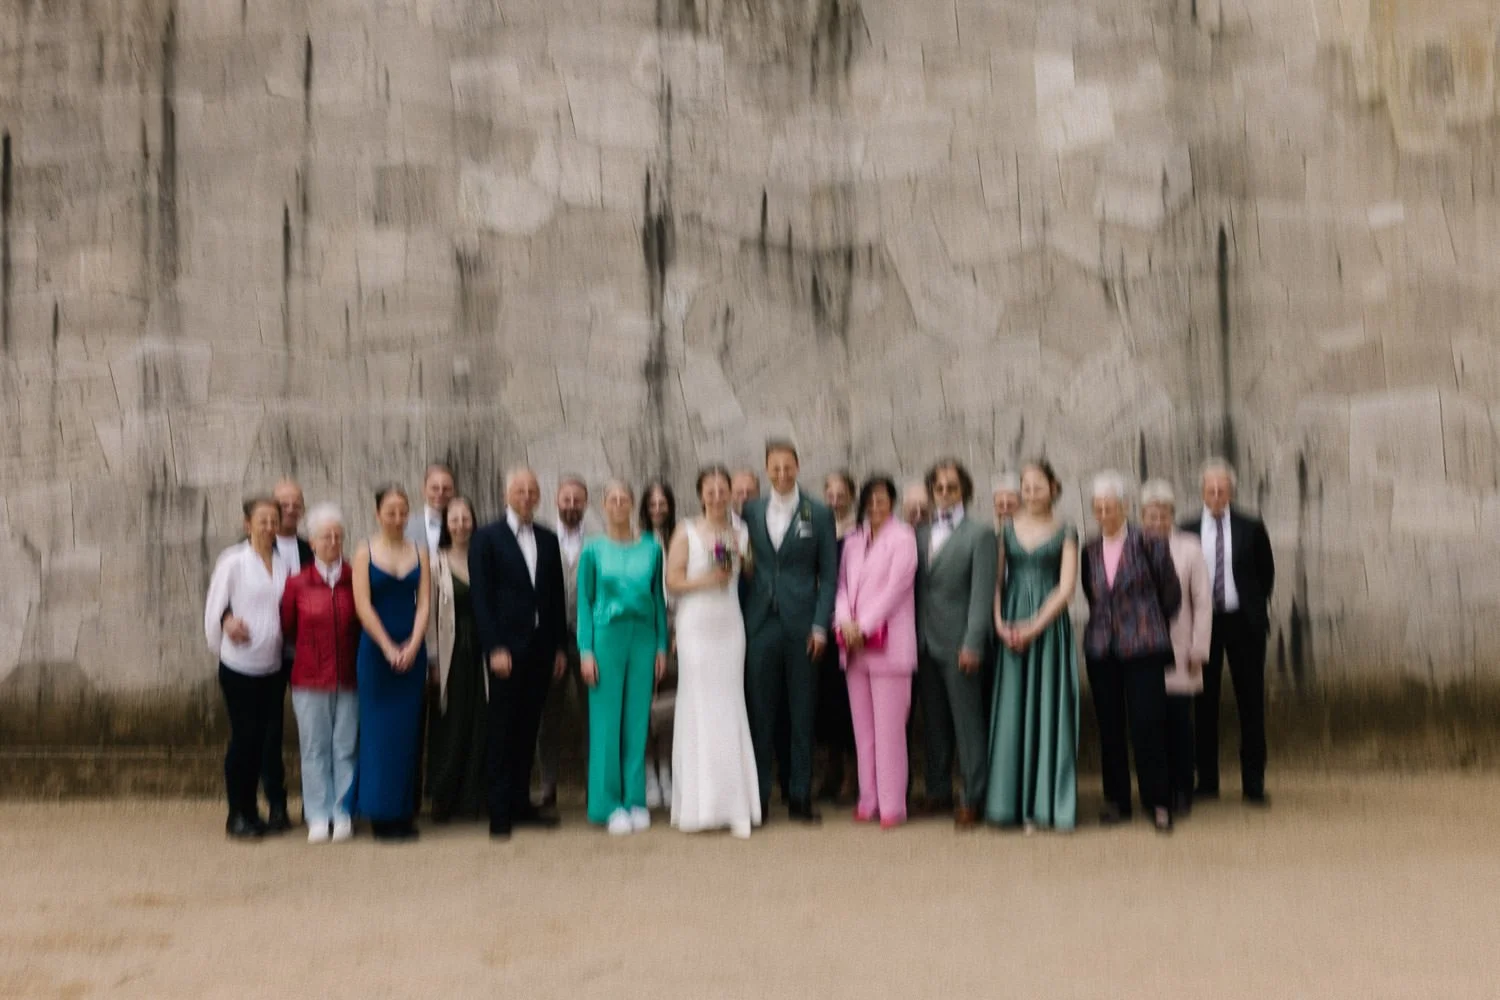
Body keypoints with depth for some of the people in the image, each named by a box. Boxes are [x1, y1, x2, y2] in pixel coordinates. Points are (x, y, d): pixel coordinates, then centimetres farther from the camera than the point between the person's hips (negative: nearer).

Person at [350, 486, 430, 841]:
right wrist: (389, 648, -11)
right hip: (376, 649, -2)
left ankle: (404, 812, 12)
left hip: (412, 650, 2)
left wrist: (412, 646, -11)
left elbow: (424, 603, 1)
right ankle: (380, 813, 6)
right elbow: (363, 606, -6)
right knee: (378, 729, -1)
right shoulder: (365, 552, 0)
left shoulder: (419, 552, 7)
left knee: (408, 730, 4)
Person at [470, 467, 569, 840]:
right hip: (507, 649, -4)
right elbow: (481, 598, -6)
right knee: (503, 733, -1)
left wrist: (560, 647, 9)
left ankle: (521, 804, 16)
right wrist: (494, 648, -13)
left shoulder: (548, 540, 13)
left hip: (541, 649, 4)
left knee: (528, 730, 8)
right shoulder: (487, 538, -1)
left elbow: (557, 597, 14)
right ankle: (500, 813, 3)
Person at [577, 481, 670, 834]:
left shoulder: (652, 548, 7)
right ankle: (610, 804, 7)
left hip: (643, 636, 2)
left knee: (637, 721, 4)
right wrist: (586, 650, -4)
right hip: (606, 635, -2)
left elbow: (659, 598, 10)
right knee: (606, 720, 0)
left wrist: (662, 646, 5)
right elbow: (584, 601, 3)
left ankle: (636, 800, 12)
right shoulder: (593, 550, 2)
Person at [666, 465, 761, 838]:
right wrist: (706, 580, -15)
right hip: (696, 626, -3)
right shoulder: (687, 533, 2)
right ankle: (699, 804, 4)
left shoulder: (741, 533, 11)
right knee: (698, 708, -2)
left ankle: (733, 805, 6)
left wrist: (741, 559, -5)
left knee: (730, 708, 2)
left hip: (730, 626, 3)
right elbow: (673, 581, -3)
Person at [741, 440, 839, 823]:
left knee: (802, 713, 4)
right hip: (760, 623, 1)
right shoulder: (750, 512, 9)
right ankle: (758, 796, 11)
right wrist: (740, 619, 0)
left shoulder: (819, 514, 4)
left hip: (801, 625, -1)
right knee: (760, 712, 3)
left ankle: (800, 797, 11)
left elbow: (828, 574, 3)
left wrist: (820, 626, -5)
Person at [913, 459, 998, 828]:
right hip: (926, 642, 5)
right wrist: (914, 638, 3)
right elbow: (916, 587, 11)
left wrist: (972, 644, -15)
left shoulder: (979, 534, -2)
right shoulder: (920, 534, 13)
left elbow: (982, 593, -8)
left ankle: (972, 798, 6)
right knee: (934, 722, 11)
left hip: (959, 643, -5)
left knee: (968, 722, -1)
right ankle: (938, 791, 20)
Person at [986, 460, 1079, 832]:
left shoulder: (1065, 533, 4)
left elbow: (1066, 587, -4)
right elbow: (996, 581, 8)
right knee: (1013, 710, 1)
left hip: (1049, 625, -2)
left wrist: (1034, 626, -12)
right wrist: (999, 623, -7)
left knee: (1049, 709, -3)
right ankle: (1016, 802, 7)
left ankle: (1048, 802, 4)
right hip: (1010, 629, 2)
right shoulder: (1007, 530, 11)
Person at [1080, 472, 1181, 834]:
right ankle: (1116, 800, 17)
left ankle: (1158, 803, 5)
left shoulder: (1148, 543, -4)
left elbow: (1171, 594, 3)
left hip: (1143, 647, -4)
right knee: (1109, 726, 7)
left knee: (1147, 724, -5)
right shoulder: (1089, 550, 8)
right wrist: (1105, 622, 12)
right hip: (1101, 648, 4)